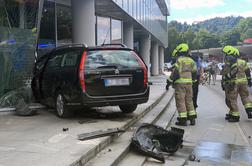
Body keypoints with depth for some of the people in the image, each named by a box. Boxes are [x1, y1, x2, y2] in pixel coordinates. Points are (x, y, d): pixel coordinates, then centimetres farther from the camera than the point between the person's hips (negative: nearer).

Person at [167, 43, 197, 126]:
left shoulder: (179, 60, -9)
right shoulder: (191, 61, 12)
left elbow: (175, 72, -15)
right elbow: (194, 73, 15)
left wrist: (170, 81, -7)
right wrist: (192, 80, 28)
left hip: (180, 83, -6)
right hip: (189, 83, 7)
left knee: (180, 101, -1)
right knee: (189, 100, 14)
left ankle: (183, 120, -1)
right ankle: (192, 118, 16)